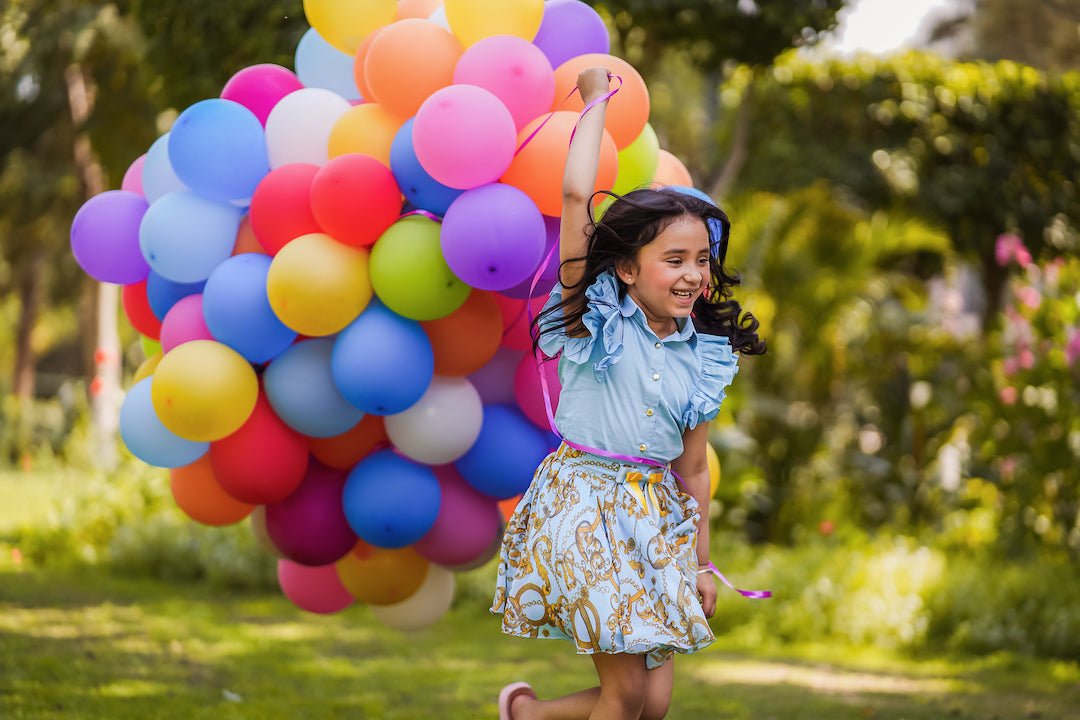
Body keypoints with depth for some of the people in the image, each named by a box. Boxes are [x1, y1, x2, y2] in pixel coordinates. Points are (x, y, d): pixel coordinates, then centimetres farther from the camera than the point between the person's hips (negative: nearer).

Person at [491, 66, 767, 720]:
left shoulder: (704, 357, 7)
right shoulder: (597, 317, -5)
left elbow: (692, 467, 13)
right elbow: (576, 195, -15)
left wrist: (702, 562, 14)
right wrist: (596, 100, -7)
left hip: (658, 513, 5)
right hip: (584, 502, -5)